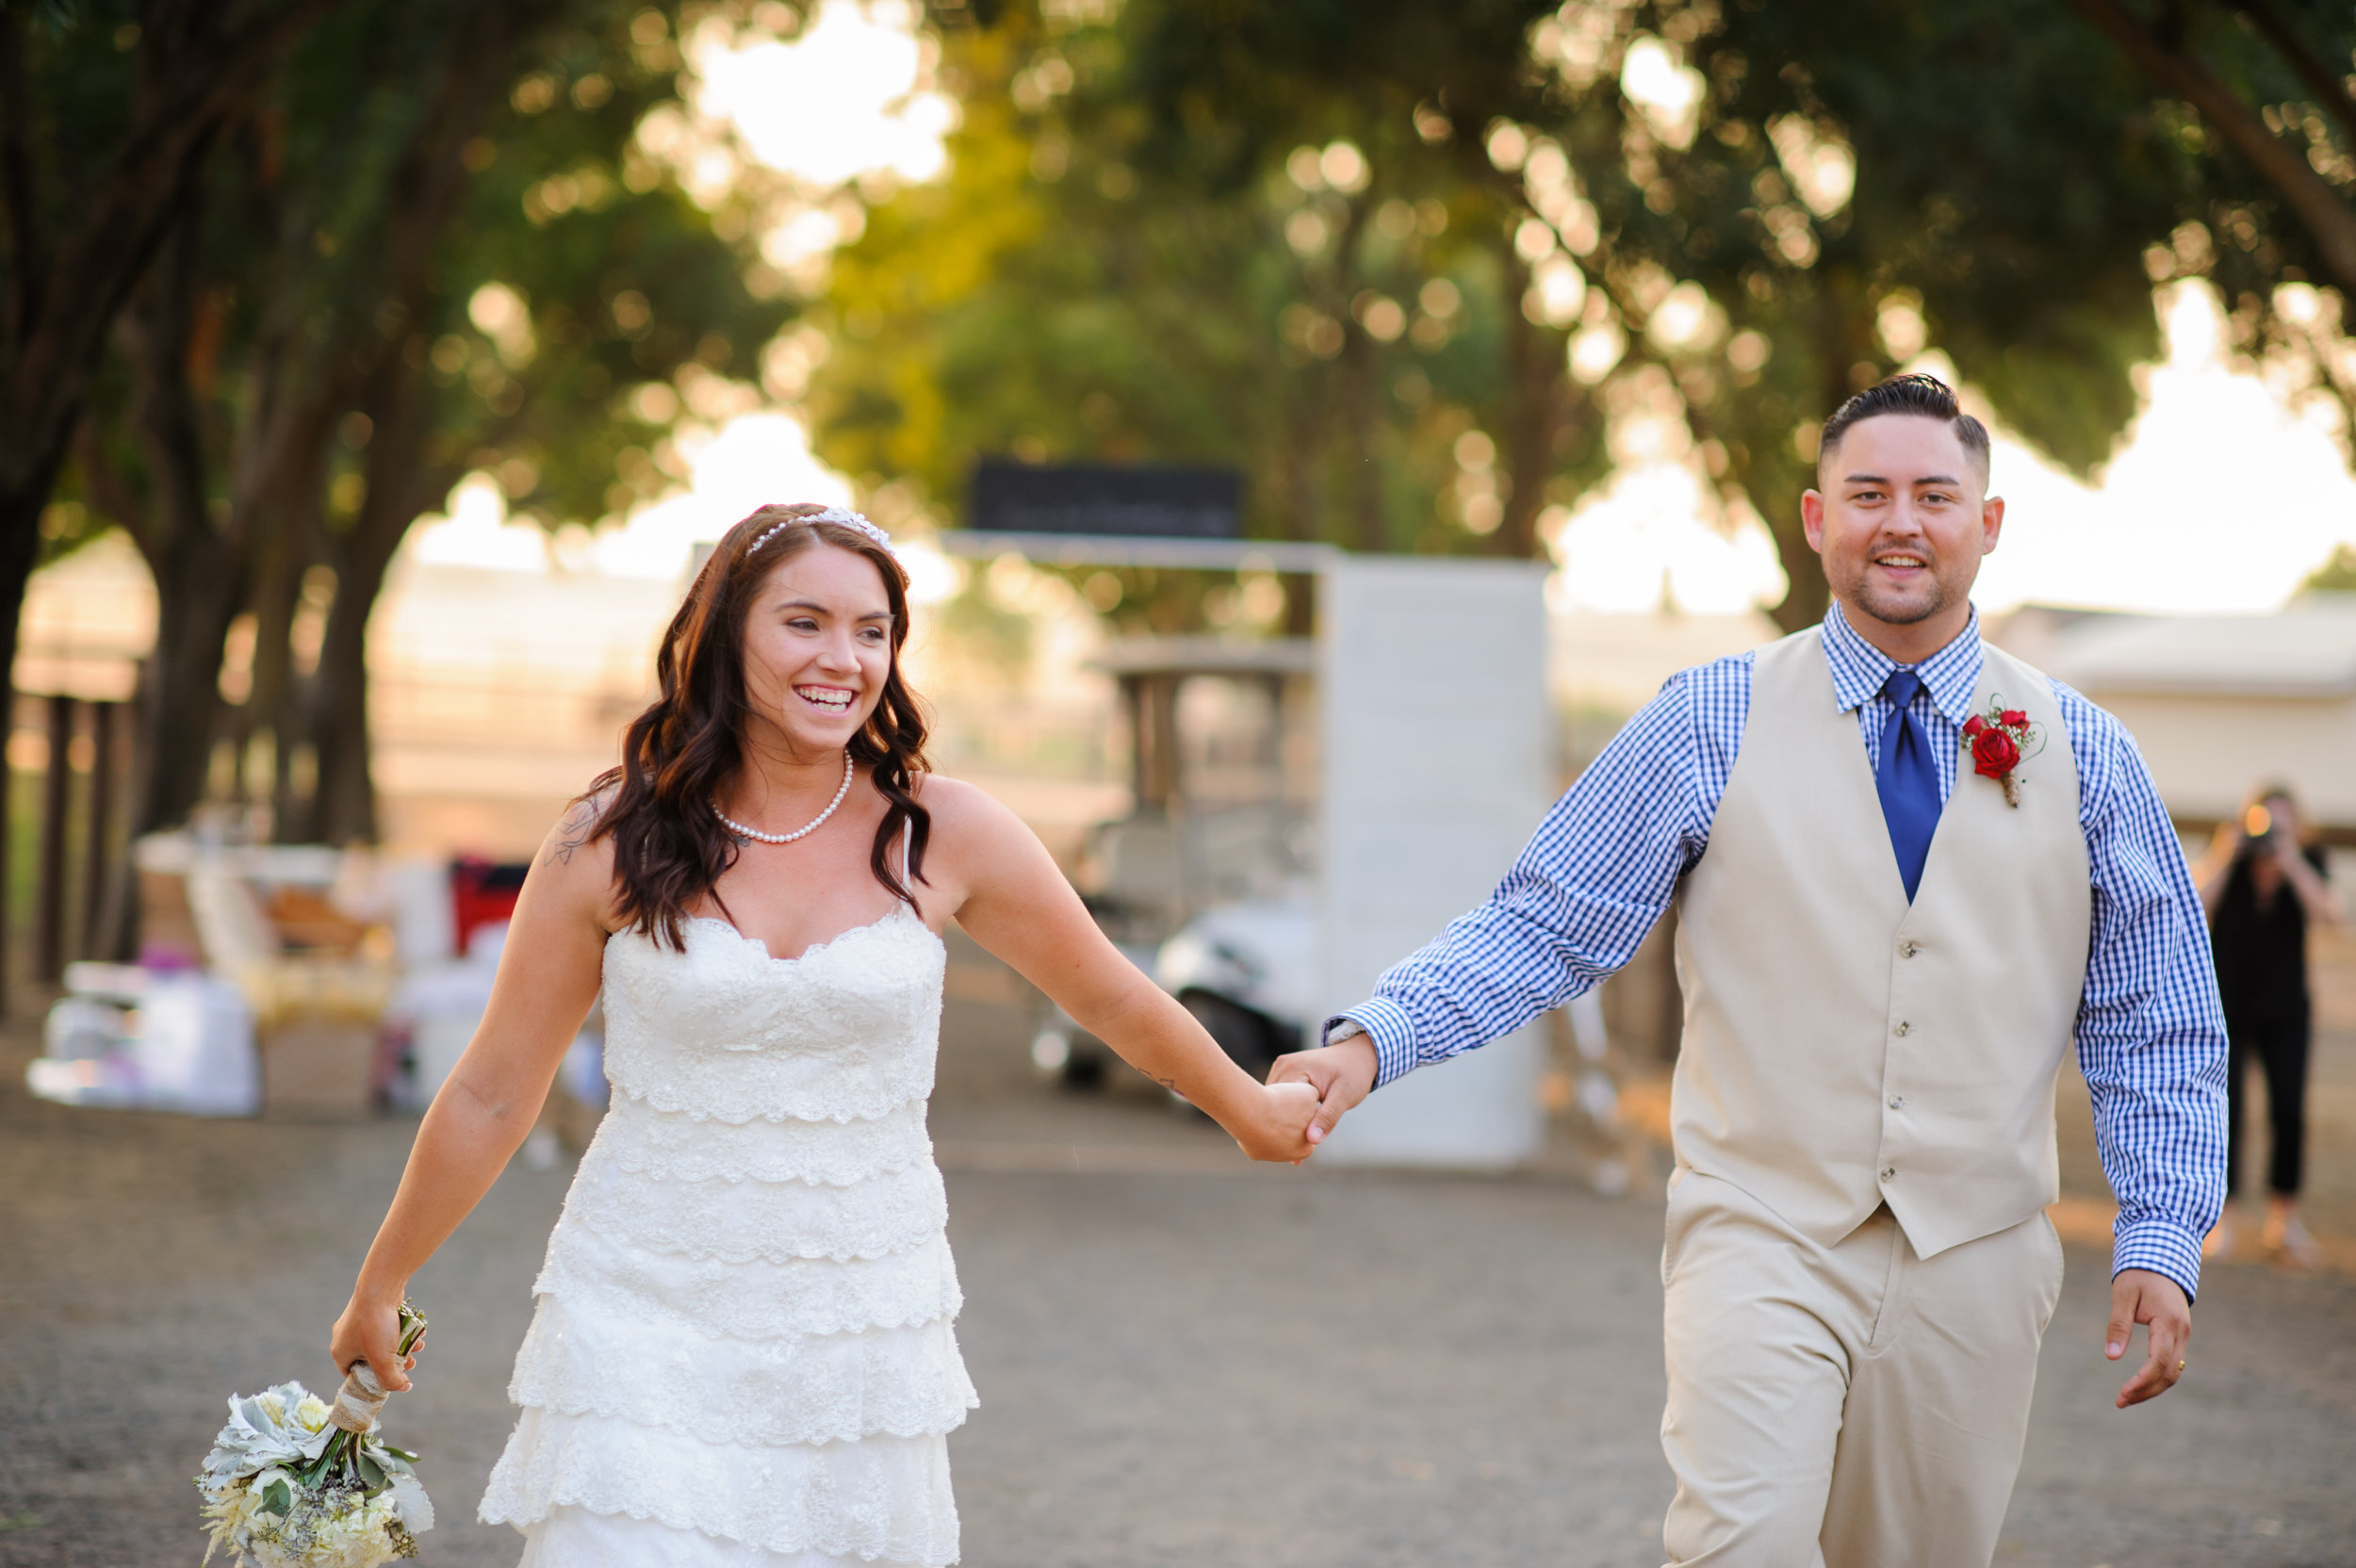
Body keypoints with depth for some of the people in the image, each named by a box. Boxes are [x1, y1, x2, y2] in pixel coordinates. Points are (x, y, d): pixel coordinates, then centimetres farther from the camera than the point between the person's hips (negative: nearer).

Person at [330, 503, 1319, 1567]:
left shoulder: (940, 834, -4)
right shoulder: (611, 845, -5)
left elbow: (1112, 999, 12)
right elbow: (490, 1097, 5)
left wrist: (1251, 1111, 23)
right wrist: (377, 1291, 12)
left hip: (862, 1326, 1)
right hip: (648, 1326, -1)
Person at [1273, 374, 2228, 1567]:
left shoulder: (2082, 755, 7)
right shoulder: (1710, 724, 0)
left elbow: (2157, 1026, 10)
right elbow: (1543, 926, -2)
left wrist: (2162, 1238, 0)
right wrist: (1371, 1040, -16)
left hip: (1973, 1256, 3)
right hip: (1764, 1239, -2)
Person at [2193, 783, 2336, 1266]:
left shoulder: (2307, 862, -6)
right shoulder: (2226, 855, -11)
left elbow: (2327, 914, -22)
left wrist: (2290, 860, -27)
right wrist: (2227, 854, -29)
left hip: (2285, 1012, 2)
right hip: (2227, 1005, -2)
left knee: (2289, 1112, -4)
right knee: (2225, 1109, -9)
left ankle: (2283, 1219, 12)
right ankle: (2220, 1221, 2)